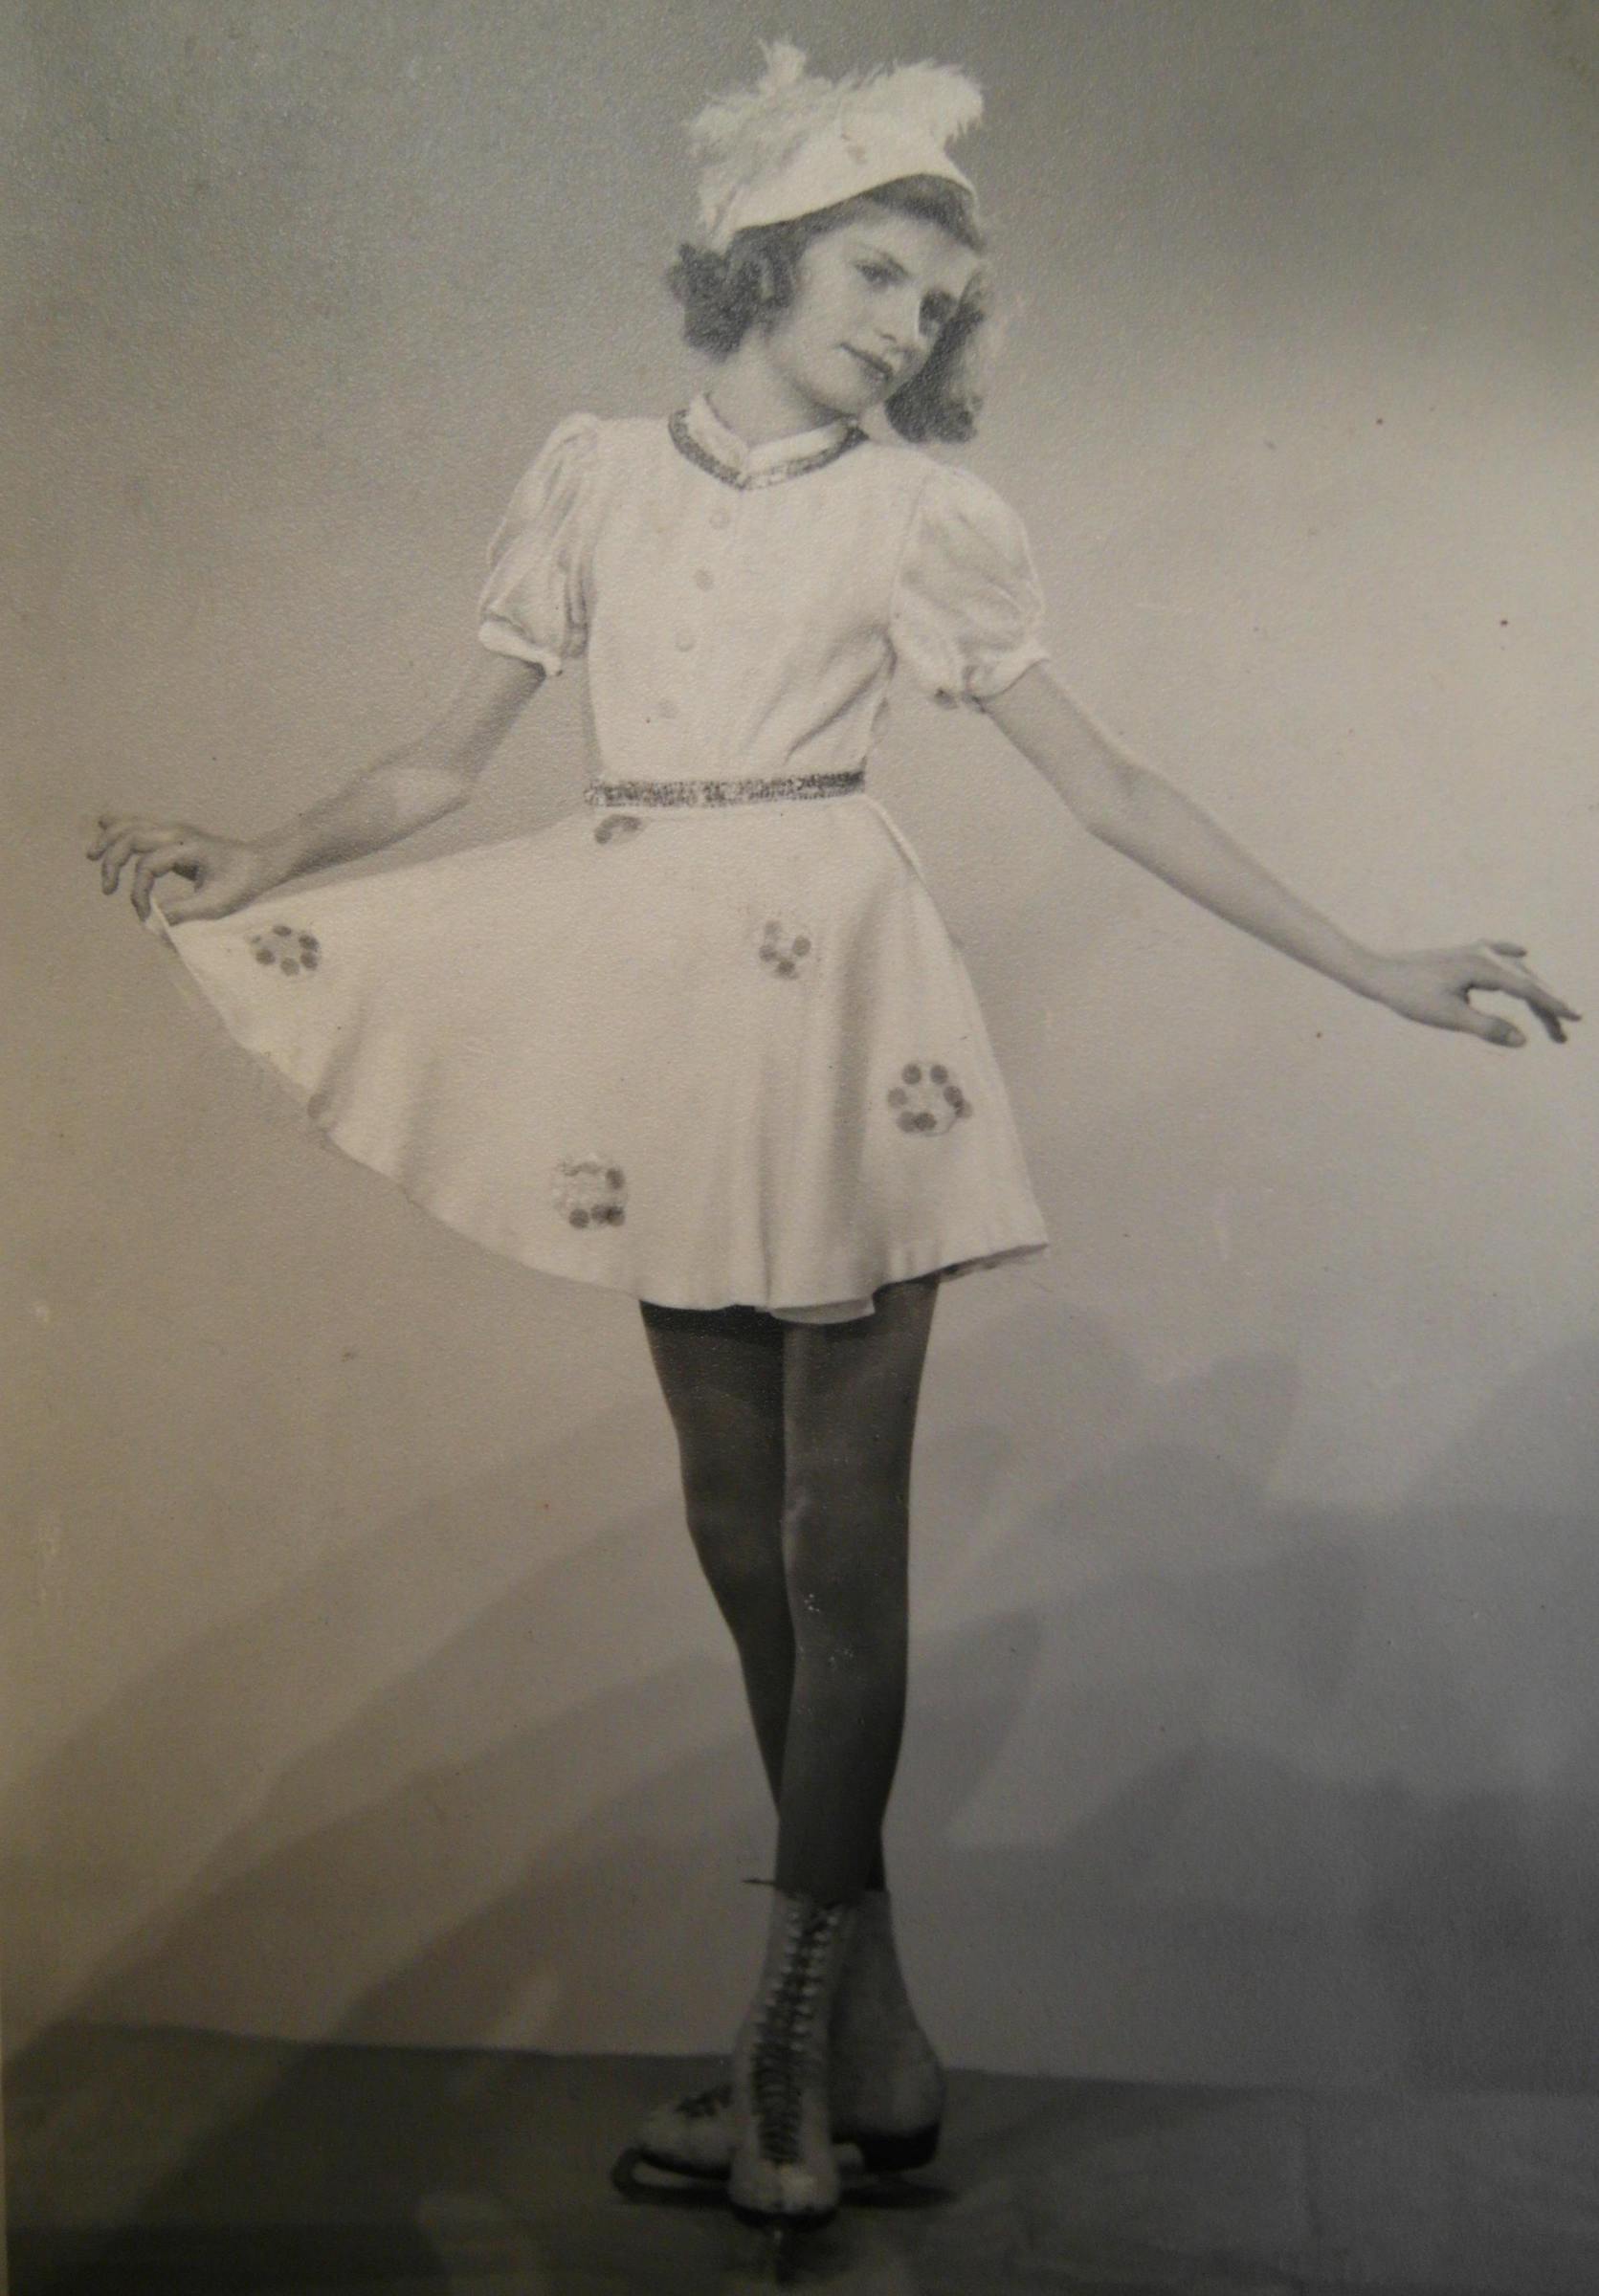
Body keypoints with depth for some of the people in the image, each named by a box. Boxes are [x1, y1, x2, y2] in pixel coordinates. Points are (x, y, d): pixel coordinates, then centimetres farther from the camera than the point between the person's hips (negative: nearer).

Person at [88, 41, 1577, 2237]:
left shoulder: (913, 513, 5)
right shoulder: (598, 469, 12)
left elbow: (1107, 783, 4)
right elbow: (453, 754, 14)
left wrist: (1373, 968, 1)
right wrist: (247, 872, 7)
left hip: (837, 998, -3)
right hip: (661, 1011, 3)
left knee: (839, 1523, -3)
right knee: (740, 1517, 6)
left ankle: (801, 2031, 9)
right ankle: (858, 2019, 18)